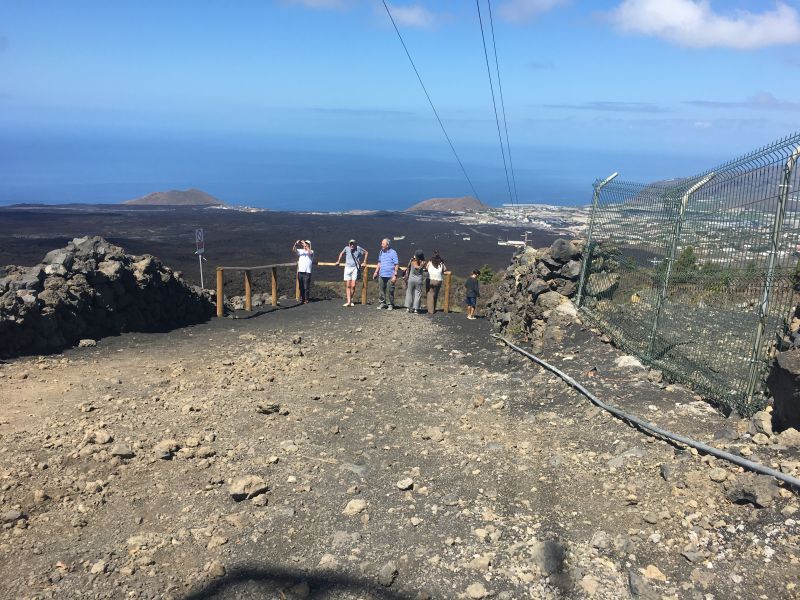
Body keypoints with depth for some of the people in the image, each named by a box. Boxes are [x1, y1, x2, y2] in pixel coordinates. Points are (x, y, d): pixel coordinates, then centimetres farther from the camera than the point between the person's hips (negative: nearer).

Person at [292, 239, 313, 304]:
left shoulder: (311, 252, 4)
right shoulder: (300, 251, 13)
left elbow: (310, 252, -19)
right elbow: (293, 251, 0)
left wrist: (305, 244, -23)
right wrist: (295, 244, -17)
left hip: (307, 272, -4)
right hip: (300, 271, 4)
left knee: (306, 287, -3)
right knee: (301, 286, 8)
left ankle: (306, 299, 4)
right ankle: (302, 298, 18)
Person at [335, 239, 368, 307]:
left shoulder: (358, 248, -4)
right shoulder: (346, 248, 0)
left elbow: (366, 252, 12)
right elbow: (341, 253, 21)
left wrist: (364, 261, 10)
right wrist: (338, 261, 26)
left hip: (355, 268, -1)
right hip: (347, 268, 1)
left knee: (353, 286, -7)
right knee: (348, 286, -2)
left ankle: (351, 300, 9)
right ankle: (348, 301, -4)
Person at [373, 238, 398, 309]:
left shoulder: (393, 252, -8)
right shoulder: (381, 252, 10)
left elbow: (396, 265, -9)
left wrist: (395, 275, -14)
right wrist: (376, 272, 19)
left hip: (390, 276, -5)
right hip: (382, 275, 5)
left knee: (390, 291, 0)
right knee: (381, 290, 7)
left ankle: (390, 304, 10)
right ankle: (382, 303, 18)